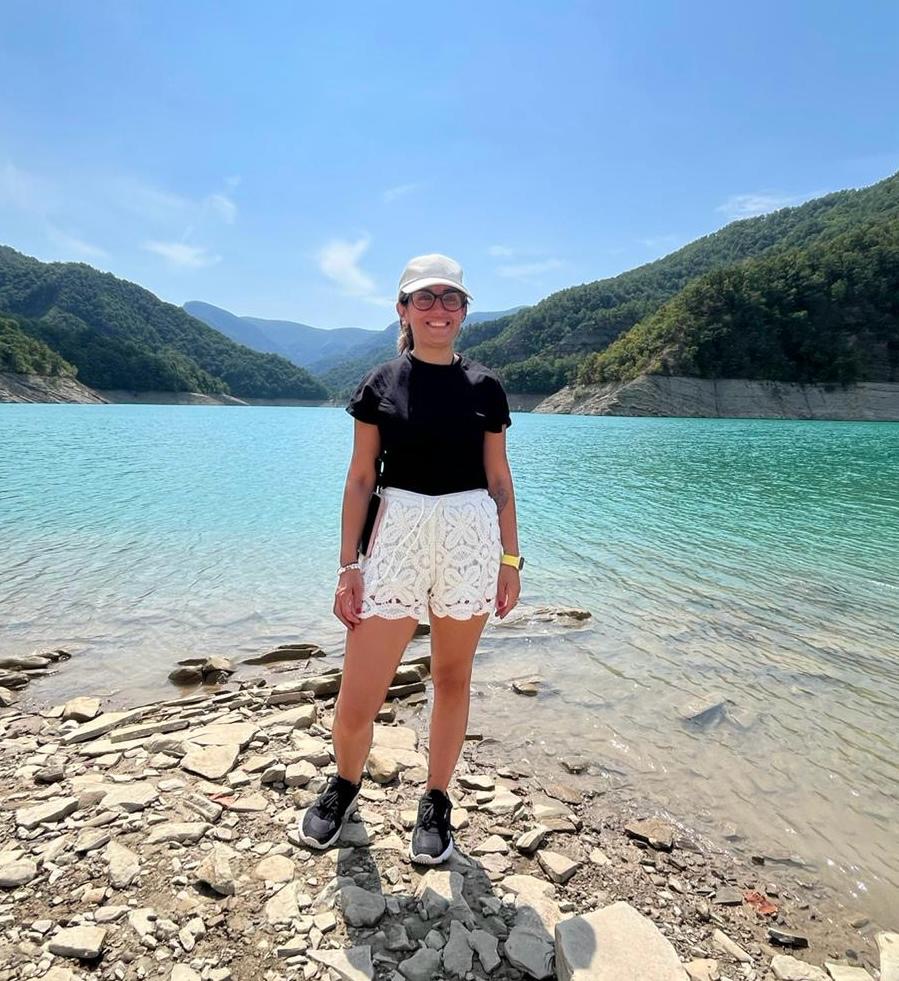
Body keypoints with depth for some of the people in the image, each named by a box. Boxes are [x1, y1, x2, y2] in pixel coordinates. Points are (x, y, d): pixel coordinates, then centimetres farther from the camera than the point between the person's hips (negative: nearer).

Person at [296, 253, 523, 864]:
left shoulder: (484, 388, 6)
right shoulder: (380, 384, 4)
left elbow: (499, 479, 8)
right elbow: (361, 478, 3)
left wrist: (511, 558, 5)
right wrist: (349, 564, -2)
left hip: (470, 539, 1)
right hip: (396, 535, -1)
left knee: (453, 678, 12)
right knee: (357, 703, 0)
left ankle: (437, 803, 34)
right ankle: (345, 784, 33)